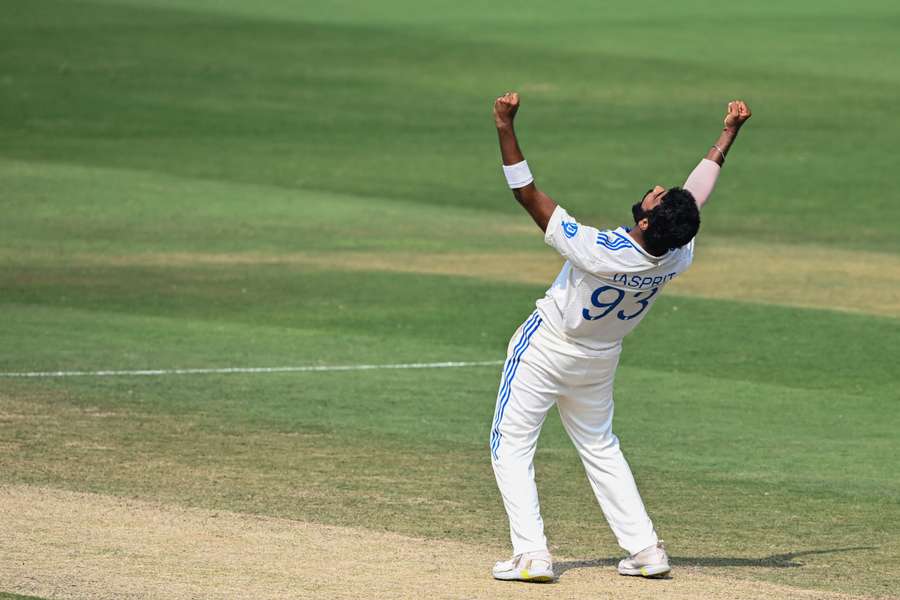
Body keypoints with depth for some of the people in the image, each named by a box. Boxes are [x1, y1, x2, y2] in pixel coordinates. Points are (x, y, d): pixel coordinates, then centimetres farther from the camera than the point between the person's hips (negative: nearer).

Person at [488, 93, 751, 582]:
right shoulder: (678, 258, -22)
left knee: (511, 445, 5)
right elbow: (697, 193, -4)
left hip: (545, 350, -6)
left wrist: (506, 129, -33)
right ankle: (645, 549, 17)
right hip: (600, 360, 6)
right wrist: (728, 135, 7)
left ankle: (532, 554, -6)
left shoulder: (598, 252, -37)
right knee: (599, 446, 24)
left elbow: (527, 194, -35)